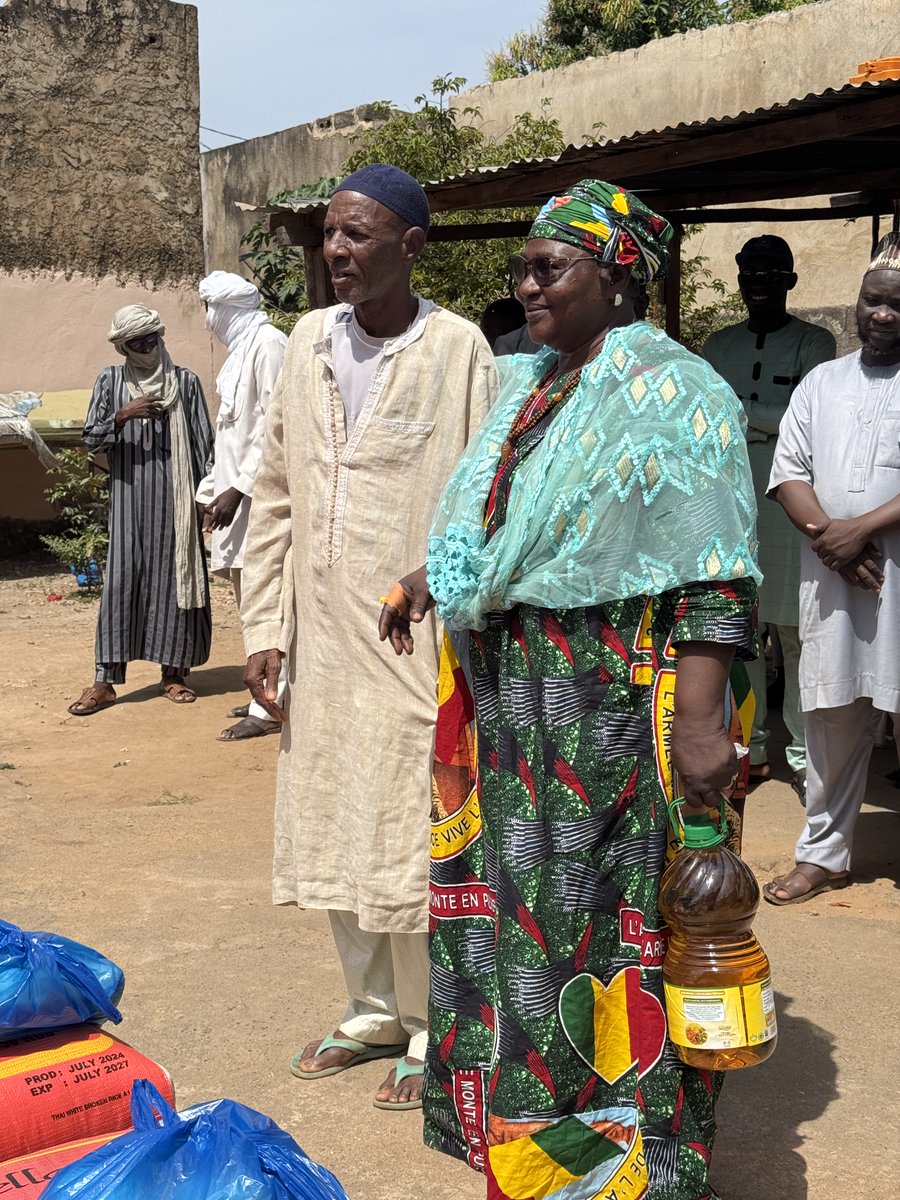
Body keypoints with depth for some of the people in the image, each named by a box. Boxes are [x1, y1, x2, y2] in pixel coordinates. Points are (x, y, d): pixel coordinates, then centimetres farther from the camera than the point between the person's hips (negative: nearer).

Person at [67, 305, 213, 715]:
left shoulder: (185, 381, 6)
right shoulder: (111, 380, 7)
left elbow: (203, 443, 5)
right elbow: (91, 437, 3)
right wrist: (124, 415, -13)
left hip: (174, 495, 0)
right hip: (130, 495, 0)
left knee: (176, 576, 2)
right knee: (121, 578, -4)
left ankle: (174, 672, 11)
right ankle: (105, 680, -2)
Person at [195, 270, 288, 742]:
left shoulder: (268, 344, -9)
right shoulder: (241, 348, 20)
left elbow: (271, 424, -17)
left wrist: (238, 488, -19)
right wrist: (216, 491, 17)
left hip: (257, 493, -9)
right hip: (237, 490, 10)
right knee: (247, 596, 11)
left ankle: (268, 708, -6)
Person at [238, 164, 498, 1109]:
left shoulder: (457, 350, -9)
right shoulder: (310, 342, 6)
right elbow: (274, 494, 10)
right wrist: (261, 625, 7)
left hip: (416, 643, -6)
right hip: (324, 642, 6)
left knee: (414, 839, 3)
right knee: (331, 833, 15)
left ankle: (433, 1030, 22)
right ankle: (373, 1011, 33)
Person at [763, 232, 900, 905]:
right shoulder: (822, 383, 15)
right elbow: (789, 472, 8)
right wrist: (829, 537, -8)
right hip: (830, 578, 4)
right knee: (832, 719, 10)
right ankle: (825, 854, 21)